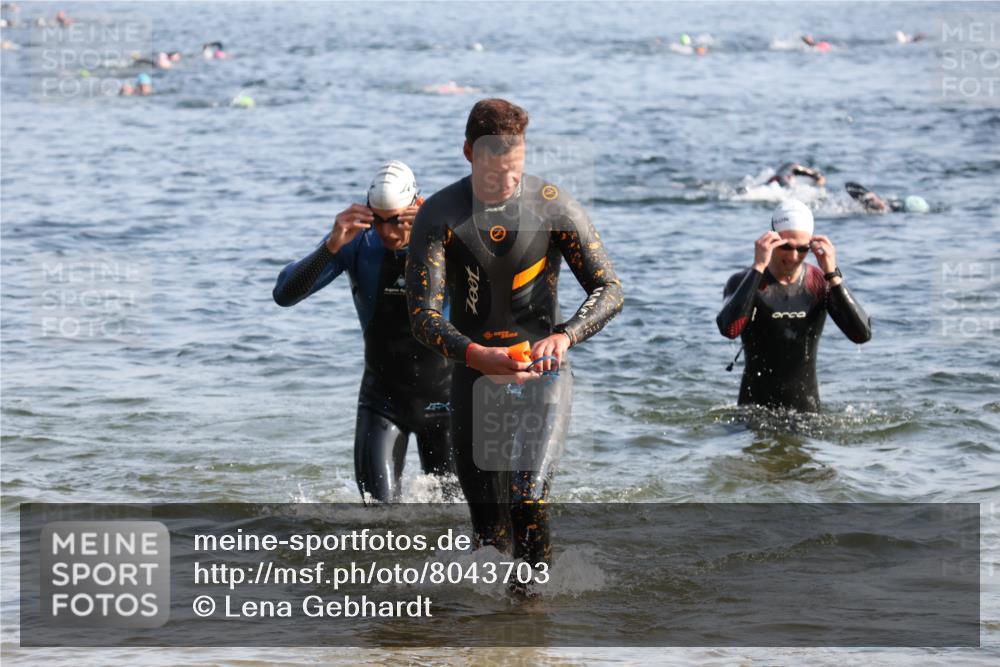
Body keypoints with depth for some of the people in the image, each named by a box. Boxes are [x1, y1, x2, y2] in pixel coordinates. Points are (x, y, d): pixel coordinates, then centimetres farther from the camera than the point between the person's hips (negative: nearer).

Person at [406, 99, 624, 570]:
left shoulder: (553, 207, -8)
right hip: (474, 375, 2)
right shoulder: (438, 216, -9)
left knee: (528, 504, -21)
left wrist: (565, 335, -28)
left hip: (542, 372, -1)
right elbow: (423, 316, -16)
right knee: (488, 528, 5)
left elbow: (609, 290, -6)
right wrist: (476, 356, -37)